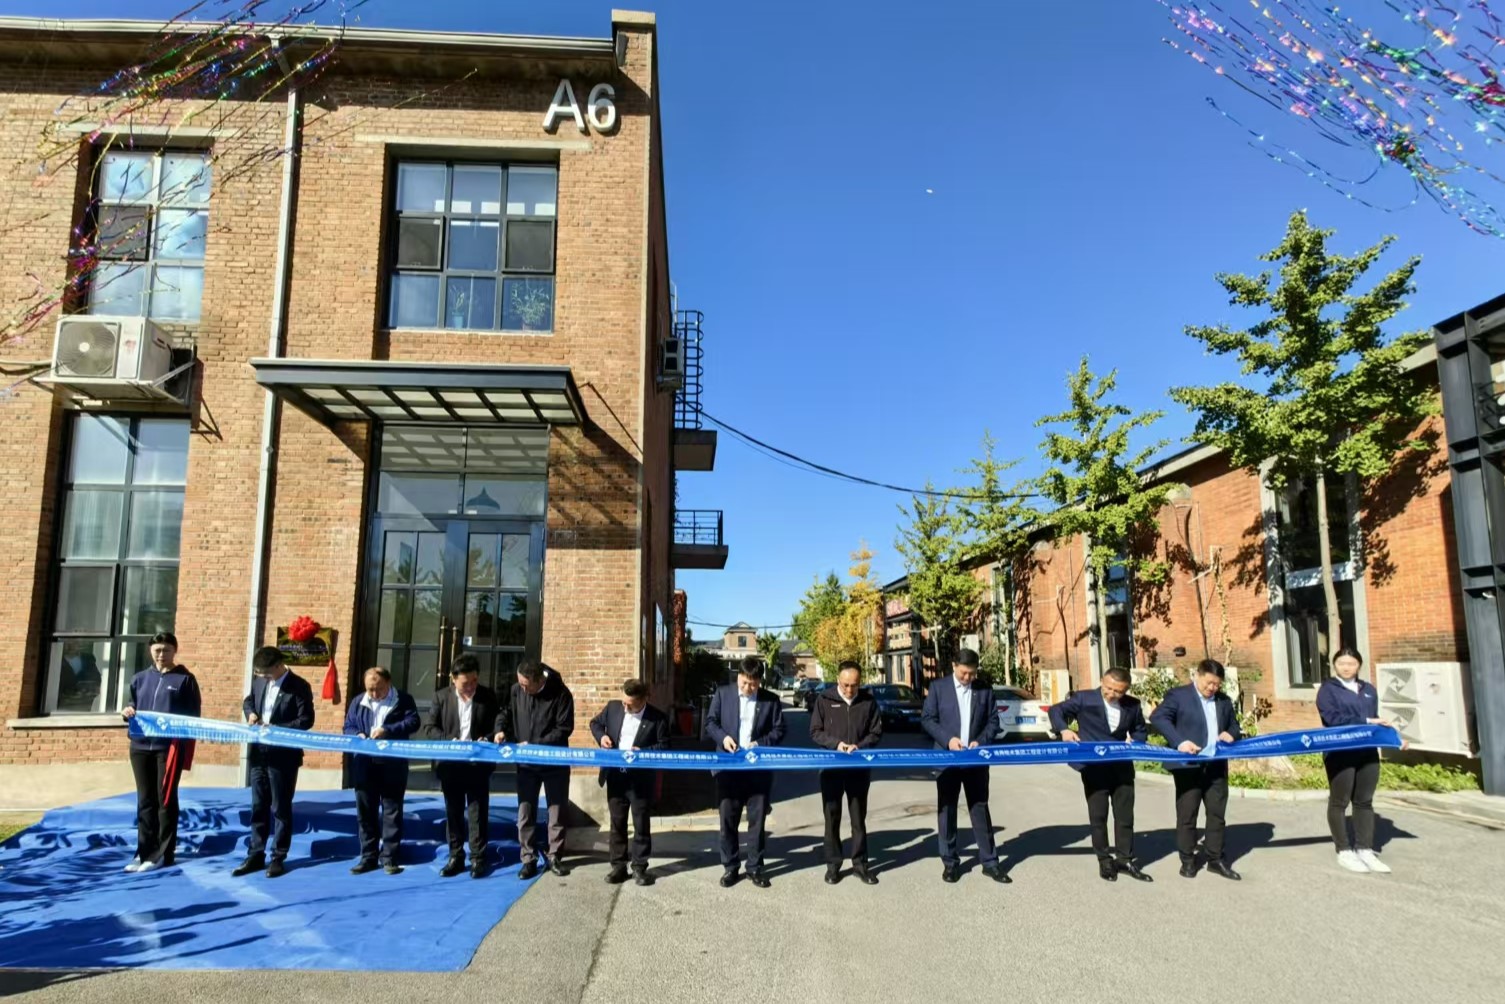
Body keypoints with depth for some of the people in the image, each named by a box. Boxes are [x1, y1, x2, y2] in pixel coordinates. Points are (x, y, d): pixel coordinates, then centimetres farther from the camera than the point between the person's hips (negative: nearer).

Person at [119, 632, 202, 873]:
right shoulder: (140, 678, 14)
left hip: (171, 746, -4)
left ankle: (162, 854, 6)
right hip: (141, 746, 5)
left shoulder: (185, 679, 1)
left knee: (165, 800, 0)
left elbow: (194, 716, -1)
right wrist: (127, 711, -3)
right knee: (145, 801, 10)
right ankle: (144, 852, 18)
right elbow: (132, 705, 18)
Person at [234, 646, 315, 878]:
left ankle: (278, 857, 13)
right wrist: (250, 713, 0)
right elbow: (248, 700, 22)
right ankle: (256, 855, 21)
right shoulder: (259, 680, 6)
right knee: (258, 807, 12)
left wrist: (275, 728, -22)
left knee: (281, 809, 4)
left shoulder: (299, 686, -13)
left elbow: (306, 720, -15)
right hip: (258, 753, 6)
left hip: (283, 756, -6)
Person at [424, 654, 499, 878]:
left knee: (478, 813, 3)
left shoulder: (489, 696, -1)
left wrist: (487, 740, -18)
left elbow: (498, 727, 2)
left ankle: (478, 858, 10)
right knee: (453, 813, 11)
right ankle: (456, 857, 21)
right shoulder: (441, 697, 0)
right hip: (450, 765, 2)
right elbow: (429, 727, -1)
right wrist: (450, 741, -16)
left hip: (478, 764, -1)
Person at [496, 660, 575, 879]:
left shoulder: (560, 693, -17)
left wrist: (535, 745, -21)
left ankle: (554, 857, 20)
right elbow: (506, 711, 9)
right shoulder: (516, 690, -7)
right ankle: (528, 859, 16)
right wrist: (501, 729, -12)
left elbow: (564, 728, -16)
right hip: (525, 763, 3)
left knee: (556, 811, 8)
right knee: (525, 812, 6)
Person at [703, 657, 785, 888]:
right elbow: (710, 722, 3)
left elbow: (779, 730, 2)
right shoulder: (722, 694, 3)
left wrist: (760, 743, -14)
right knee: (727, 819, 5)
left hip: (759, 768, 0)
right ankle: (730, 866, 18)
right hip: (728, 767, 0)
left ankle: (755, 867, 18)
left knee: (757, 819, 6)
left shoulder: (771, 700, 2)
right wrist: (723, 737, -15)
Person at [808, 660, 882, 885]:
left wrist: (859, 746, -17)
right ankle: (833, 864, 18)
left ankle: (860, 864, 19)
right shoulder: (824, 700, -4)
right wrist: (836, 743, -18)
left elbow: (876, 732, 0)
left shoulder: (869, 702, -2)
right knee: (832, 816, 8)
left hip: (859, 769, 1)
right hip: (831, 767, 0)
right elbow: (815, 732, -3)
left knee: (859, 817, 9)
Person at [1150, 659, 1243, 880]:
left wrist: (1231, 734, -3)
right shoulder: (1178, 695, -4)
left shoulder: (1224, 701, 14)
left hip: (1216, 767, 5)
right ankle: (1187, 860, 14)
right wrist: (1179, 742, -26)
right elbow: (1158, 718, -16)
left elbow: (1235, 727, 22)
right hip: (1189, 766, -5)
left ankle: (1216, 859, 20)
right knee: (1187, 815, 3)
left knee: (1217, 814, 9)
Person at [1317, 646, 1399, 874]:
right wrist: (1366, 722, -15)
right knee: (1339, 801, 3)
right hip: (1340, 753, -5)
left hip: (1367, 752, 5)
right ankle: (1344, 852, 12)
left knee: (1364, 801, 9)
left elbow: (1375, 720, 16)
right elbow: (1333, 718, -15)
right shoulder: (1327, 689, -3)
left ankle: (1365, 850, 16)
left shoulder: (1369, 689, 15)